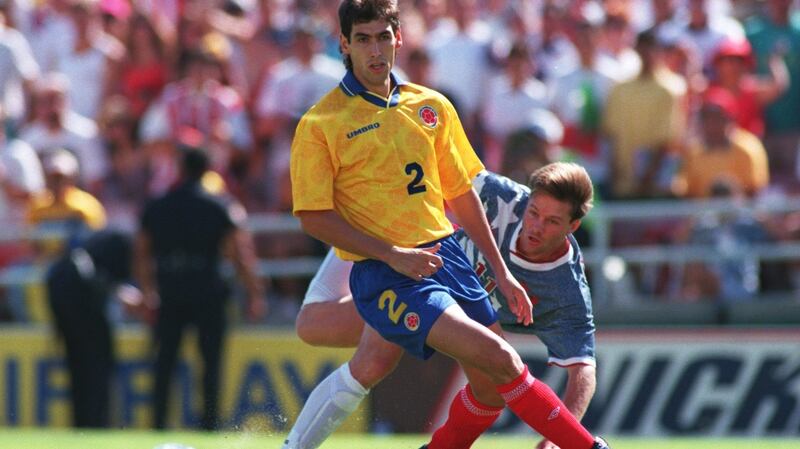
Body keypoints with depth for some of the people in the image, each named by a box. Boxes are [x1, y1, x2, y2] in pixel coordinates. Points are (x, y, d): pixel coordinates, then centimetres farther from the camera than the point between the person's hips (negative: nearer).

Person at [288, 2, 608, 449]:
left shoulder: (432, 106, 9)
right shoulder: (320, 124, -7)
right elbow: (314, 216, -9)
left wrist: (501, 271, 15)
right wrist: (393, 255, -16)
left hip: (447, 256, 6)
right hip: (386, 277, -6)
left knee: (493, 387, 4)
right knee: (498, 359, -20)